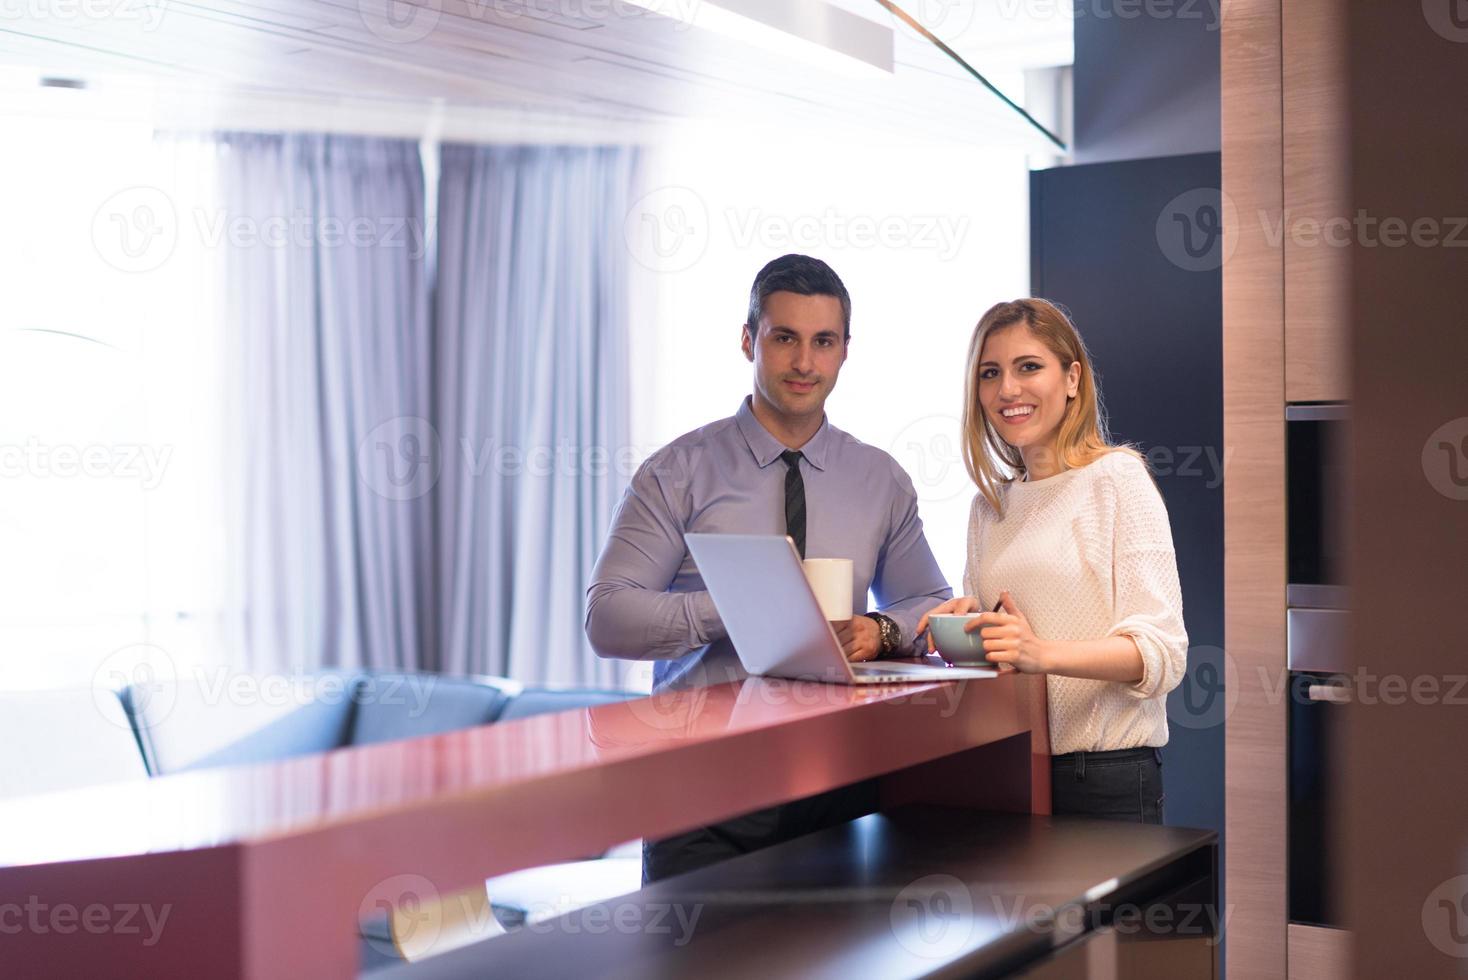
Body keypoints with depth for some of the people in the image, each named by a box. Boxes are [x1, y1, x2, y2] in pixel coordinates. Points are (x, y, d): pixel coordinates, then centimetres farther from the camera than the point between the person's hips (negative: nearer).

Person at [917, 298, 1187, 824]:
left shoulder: (1116, 477, -5)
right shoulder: (988, 504, 13)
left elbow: (1161, 652, -14)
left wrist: (1043, 653, -29)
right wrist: (963, 623, -3)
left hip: (1105, 775, -5)